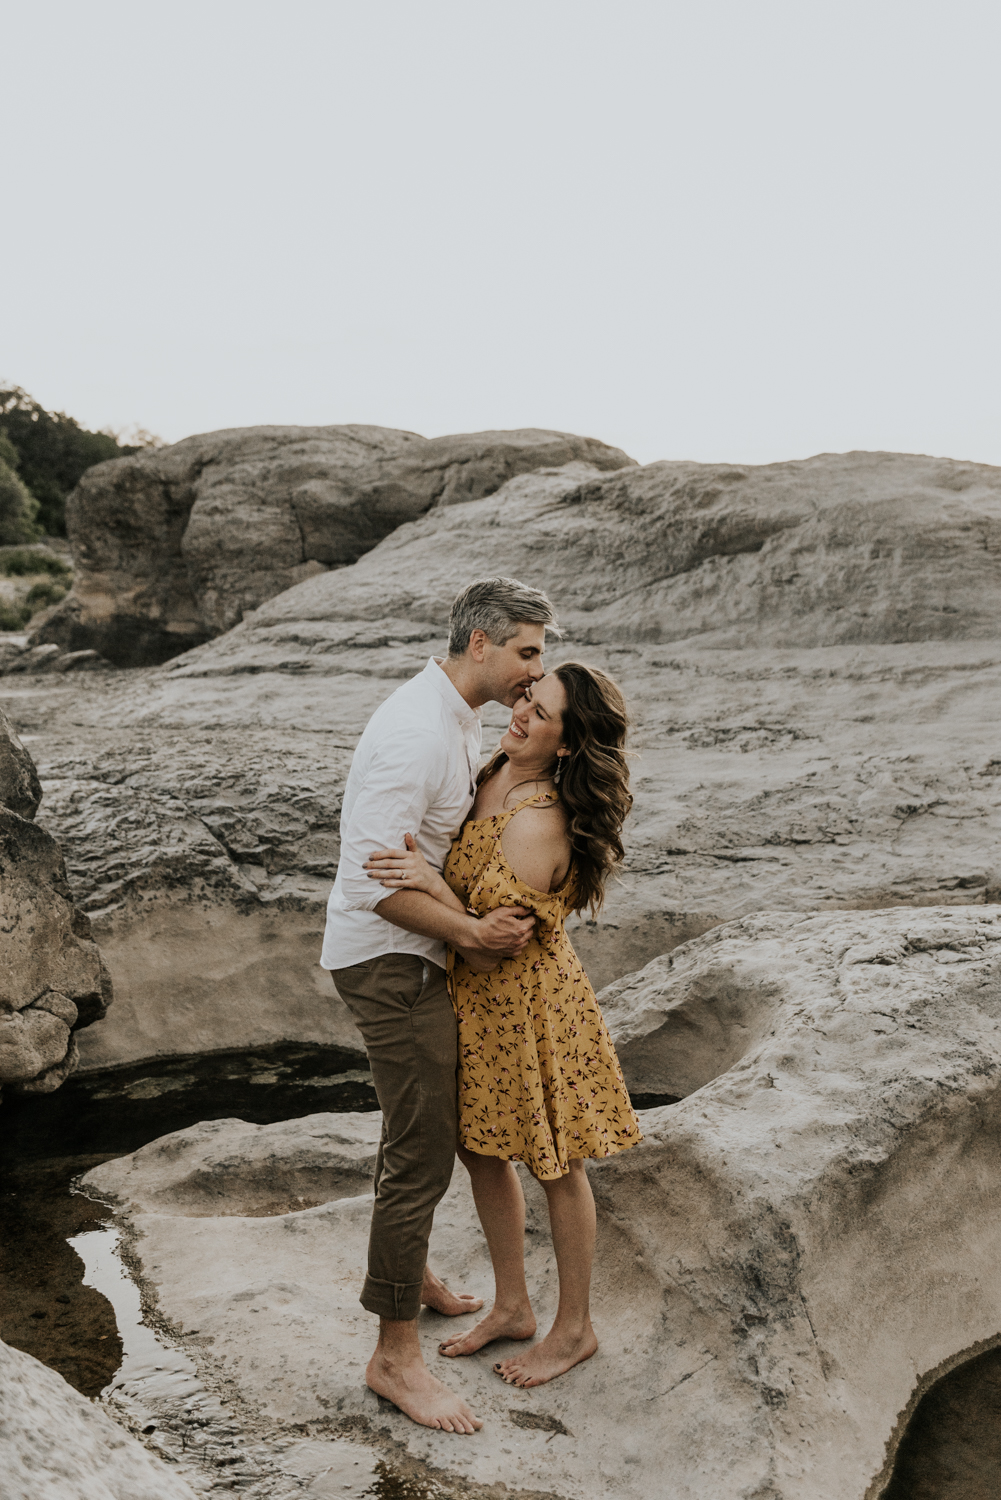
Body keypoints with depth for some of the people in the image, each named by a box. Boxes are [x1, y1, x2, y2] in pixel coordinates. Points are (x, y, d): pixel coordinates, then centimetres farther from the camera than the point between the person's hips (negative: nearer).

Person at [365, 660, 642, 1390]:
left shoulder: (538, 824, -28)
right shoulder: (493, 772, -1)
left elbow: (491, 949, -28)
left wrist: (431, 885, -37)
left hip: (523, 999, -9)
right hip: (474, 997, 9)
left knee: (556, 1166, 10)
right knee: (482, 1148, 20)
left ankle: (575, 1328, 31)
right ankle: (513, 1307, 39)